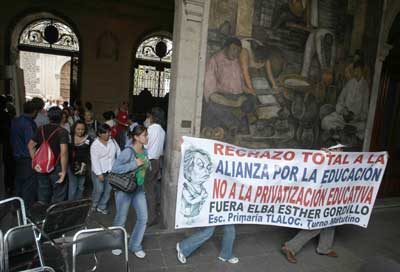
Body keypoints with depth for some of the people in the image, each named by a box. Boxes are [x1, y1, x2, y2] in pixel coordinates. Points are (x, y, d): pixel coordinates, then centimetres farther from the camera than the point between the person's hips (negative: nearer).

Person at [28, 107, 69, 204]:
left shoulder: (41, 129, 1)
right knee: (58, 194, 10)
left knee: (43, 191, 20)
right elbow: (63, 152, -26)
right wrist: (64, 170, -20)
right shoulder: (62, 131, -16)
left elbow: (30, 145, 6)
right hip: (56, 168, -5)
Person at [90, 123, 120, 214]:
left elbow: (118, 151, 10)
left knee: (108, 189, 8)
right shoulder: (95, 145, -13)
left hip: (110, 170, 4)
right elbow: (95, 160, -15)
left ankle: (101, 207, 24)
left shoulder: (112, 141, 0)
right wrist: (99, 173, -17)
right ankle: (94, 204, 29)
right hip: (99, 171, -4)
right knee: (99, 189, 0)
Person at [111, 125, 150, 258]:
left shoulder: (144, 151, 1)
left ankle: (135, 246, 27)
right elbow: (114, 169, -28)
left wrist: (146, 164, -4)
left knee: (143, 218, 6)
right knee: (121, 219, 12)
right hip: (124, 189, -6)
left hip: (139, 189, 6)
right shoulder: (128, 151, -22)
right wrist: (135, 164, -29)